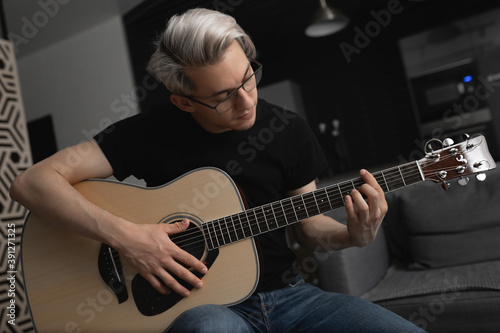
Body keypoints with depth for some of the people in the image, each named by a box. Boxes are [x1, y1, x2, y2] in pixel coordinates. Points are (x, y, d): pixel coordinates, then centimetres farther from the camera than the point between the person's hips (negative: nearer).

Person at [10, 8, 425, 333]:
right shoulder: (151, 133, -10)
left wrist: (352, 235, -11)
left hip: (285, 293, 4)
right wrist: (124, 235, -25)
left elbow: (308, 223, 11)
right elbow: (32, 181, -13)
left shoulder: (289, 130, 0)